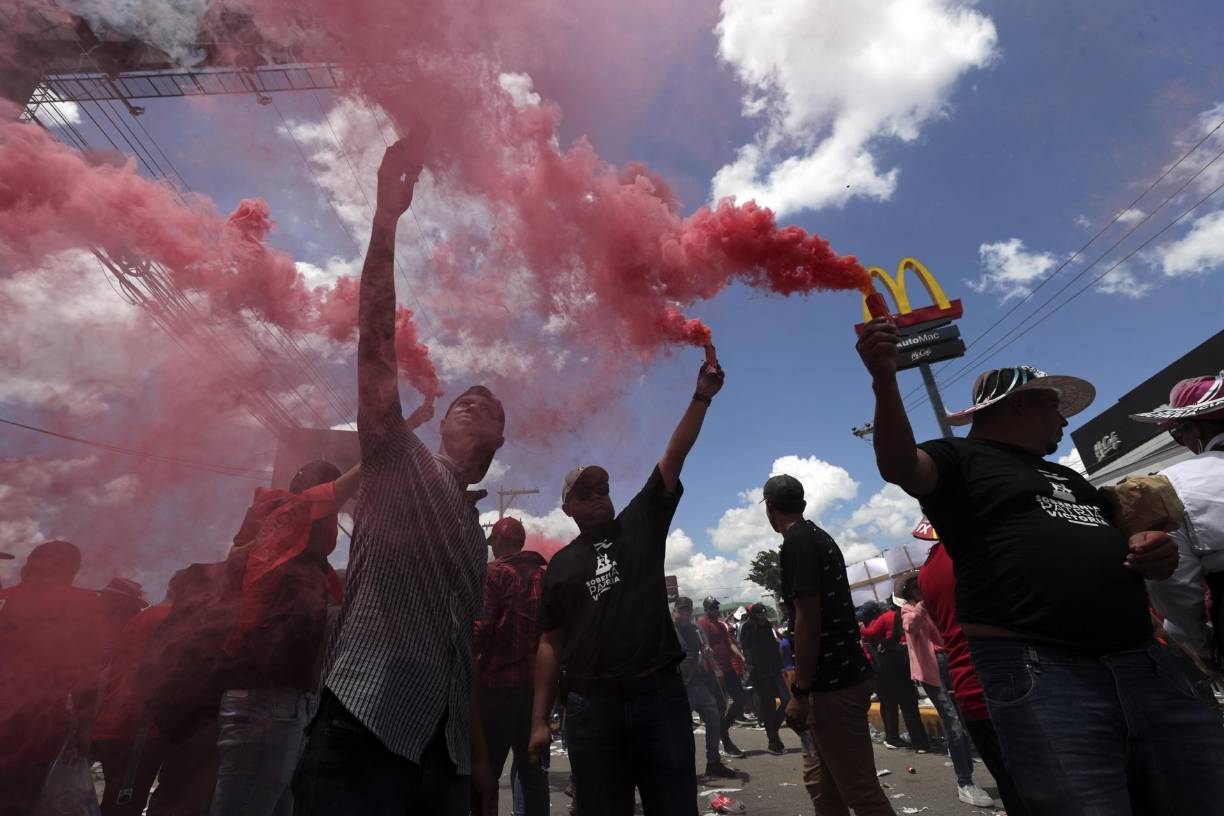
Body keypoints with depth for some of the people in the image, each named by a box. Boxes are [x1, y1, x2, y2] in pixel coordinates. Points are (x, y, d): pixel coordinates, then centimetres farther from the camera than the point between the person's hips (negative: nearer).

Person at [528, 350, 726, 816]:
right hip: (590, 707, 1)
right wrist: (539, 720, 3)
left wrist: (701, 397, -10)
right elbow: (550, 644, 8)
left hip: (660, 694, 0)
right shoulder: (560, 565, 10)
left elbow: (674, 459, -3)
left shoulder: (640, 524, 6)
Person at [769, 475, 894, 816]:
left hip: (833, 684, -10)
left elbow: (808, 618, -21)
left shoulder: (796, 542, -16)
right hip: (845, 673, 10)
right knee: (820, 779, 18)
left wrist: (799, 692, -17)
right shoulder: (820, 536, 13)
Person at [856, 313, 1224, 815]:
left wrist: (1157, 553, 7)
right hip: (1038, 672, -8)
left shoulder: (1068, 478, 27)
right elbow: (898, 466, -21)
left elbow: (1119, 543, 32)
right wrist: (885, 381, -38)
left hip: (1145, 664, 8)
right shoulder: (959, 458, 1)